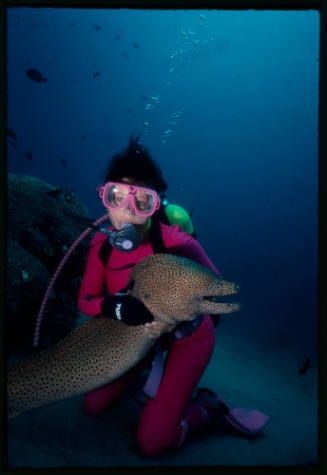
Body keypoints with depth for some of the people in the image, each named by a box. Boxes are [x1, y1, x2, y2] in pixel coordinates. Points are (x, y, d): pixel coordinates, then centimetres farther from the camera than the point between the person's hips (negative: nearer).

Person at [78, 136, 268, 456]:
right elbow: (85, 299, -14)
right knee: (92, 406, 9)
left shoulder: (176, 243, -31)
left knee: (150, 443, -7)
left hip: (188, 337, -4)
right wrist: (112, 306, -37)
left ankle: (206, 407, 20)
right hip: (139, 332, 5)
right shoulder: (102, 244, -16)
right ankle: (143, 366, 32)